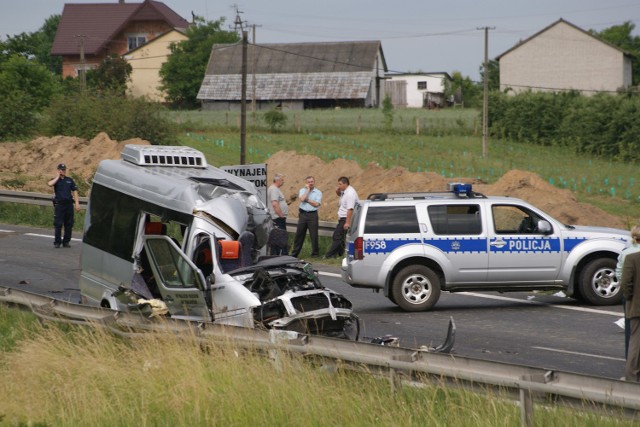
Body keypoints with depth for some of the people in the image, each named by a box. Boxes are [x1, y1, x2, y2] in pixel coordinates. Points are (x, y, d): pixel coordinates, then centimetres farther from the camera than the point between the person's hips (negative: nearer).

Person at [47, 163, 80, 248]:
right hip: (59, 204, -3)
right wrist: (57, 177, -5)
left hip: (69, 204, 3)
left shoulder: (70, 180, 15)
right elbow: (50, 184, -16)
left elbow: (74, 191, 12)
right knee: (58, 224, -4)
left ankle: (66, 241, 10)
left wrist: (77, 203, 2)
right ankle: (57, 242, 1)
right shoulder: (55, 180, 7)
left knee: (69, 224, 2)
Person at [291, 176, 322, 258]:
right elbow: (302, 199, -12)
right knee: (299, 234, 5)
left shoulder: (318, 192, 3)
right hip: (303, 214, 2)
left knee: (314, 235, 0)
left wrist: (307, 199, -6)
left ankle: (315, 253, 10)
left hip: (312, 215, -2)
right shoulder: (302, 190, 8)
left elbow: (316, 204, -9)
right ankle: (294, 253, 12)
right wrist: (308, 190, -5)